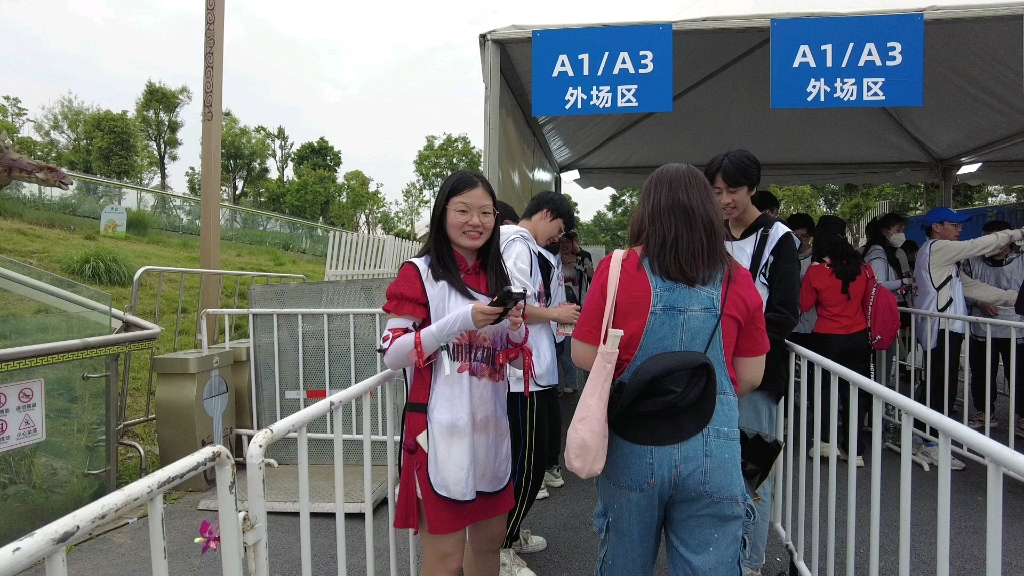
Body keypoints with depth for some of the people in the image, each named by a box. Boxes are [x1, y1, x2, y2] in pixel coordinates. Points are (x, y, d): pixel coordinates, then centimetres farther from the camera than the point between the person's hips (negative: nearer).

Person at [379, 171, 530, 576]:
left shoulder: (497, 278, 10)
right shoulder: (419, 273, -8)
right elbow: (391, 355, -15)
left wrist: (516, 329, -8)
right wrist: (461, 321, -23)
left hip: (490, 426, 7)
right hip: (441, 431, -6)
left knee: (490, 540, 20)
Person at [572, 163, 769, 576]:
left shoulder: (617, 270, -9)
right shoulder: (737, 281, -4)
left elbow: (584, 358, -5)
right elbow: (750, 377, 3)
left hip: (632, 446, 0)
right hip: (714, 450, 1)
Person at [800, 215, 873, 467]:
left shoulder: (816, 271, -14)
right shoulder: (862, 267, -5)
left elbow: (804, 305, -3)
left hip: (828, 340, -3)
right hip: (859, 338, 3)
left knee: (825, 388, 15)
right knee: (854, 391, 9)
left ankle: (825, 440, 17)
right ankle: (854, 449, 14)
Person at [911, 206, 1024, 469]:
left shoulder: (944, 257, 22)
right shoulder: (936, 248, -8)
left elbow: (972, 287, 15)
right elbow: (979, 246, -11)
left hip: (943, 329, 10)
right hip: (941, 329, -10)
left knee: (936, 385, 14)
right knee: (945, 387, -7)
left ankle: (920, 438, 22)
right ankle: (931, 444, -1)